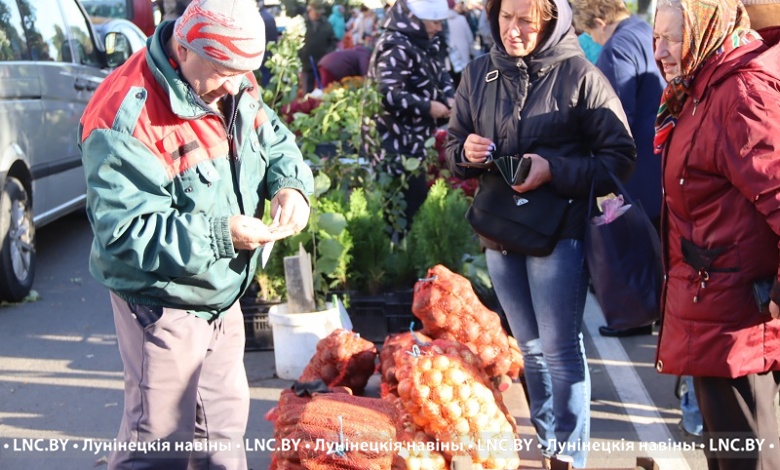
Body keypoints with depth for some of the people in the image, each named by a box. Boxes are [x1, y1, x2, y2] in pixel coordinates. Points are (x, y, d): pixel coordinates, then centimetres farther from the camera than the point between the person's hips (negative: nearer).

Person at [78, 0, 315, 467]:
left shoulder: (235, 88, -2)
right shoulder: (129, 115, -27)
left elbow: (277, 143, 11)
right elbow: (124, 232, -28)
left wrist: (290, 185, -12)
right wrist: (220, 235, -30)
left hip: (224, 297, 8)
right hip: (164, 305, -8)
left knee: (225, 431, 22)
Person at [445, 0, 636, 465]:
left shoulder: (580, 75, -11)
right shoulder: (478, 74, 3)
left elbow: (621, 158, -11)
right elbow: (455, 144, 14)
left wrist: (554, 169, -23)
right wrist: (465, 152, -10)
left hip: (557, 231, -5)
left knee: (561, 350, -1)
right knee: (530, 349, 18)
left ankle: (571, 455, 13)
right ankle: (547, 443, 33)